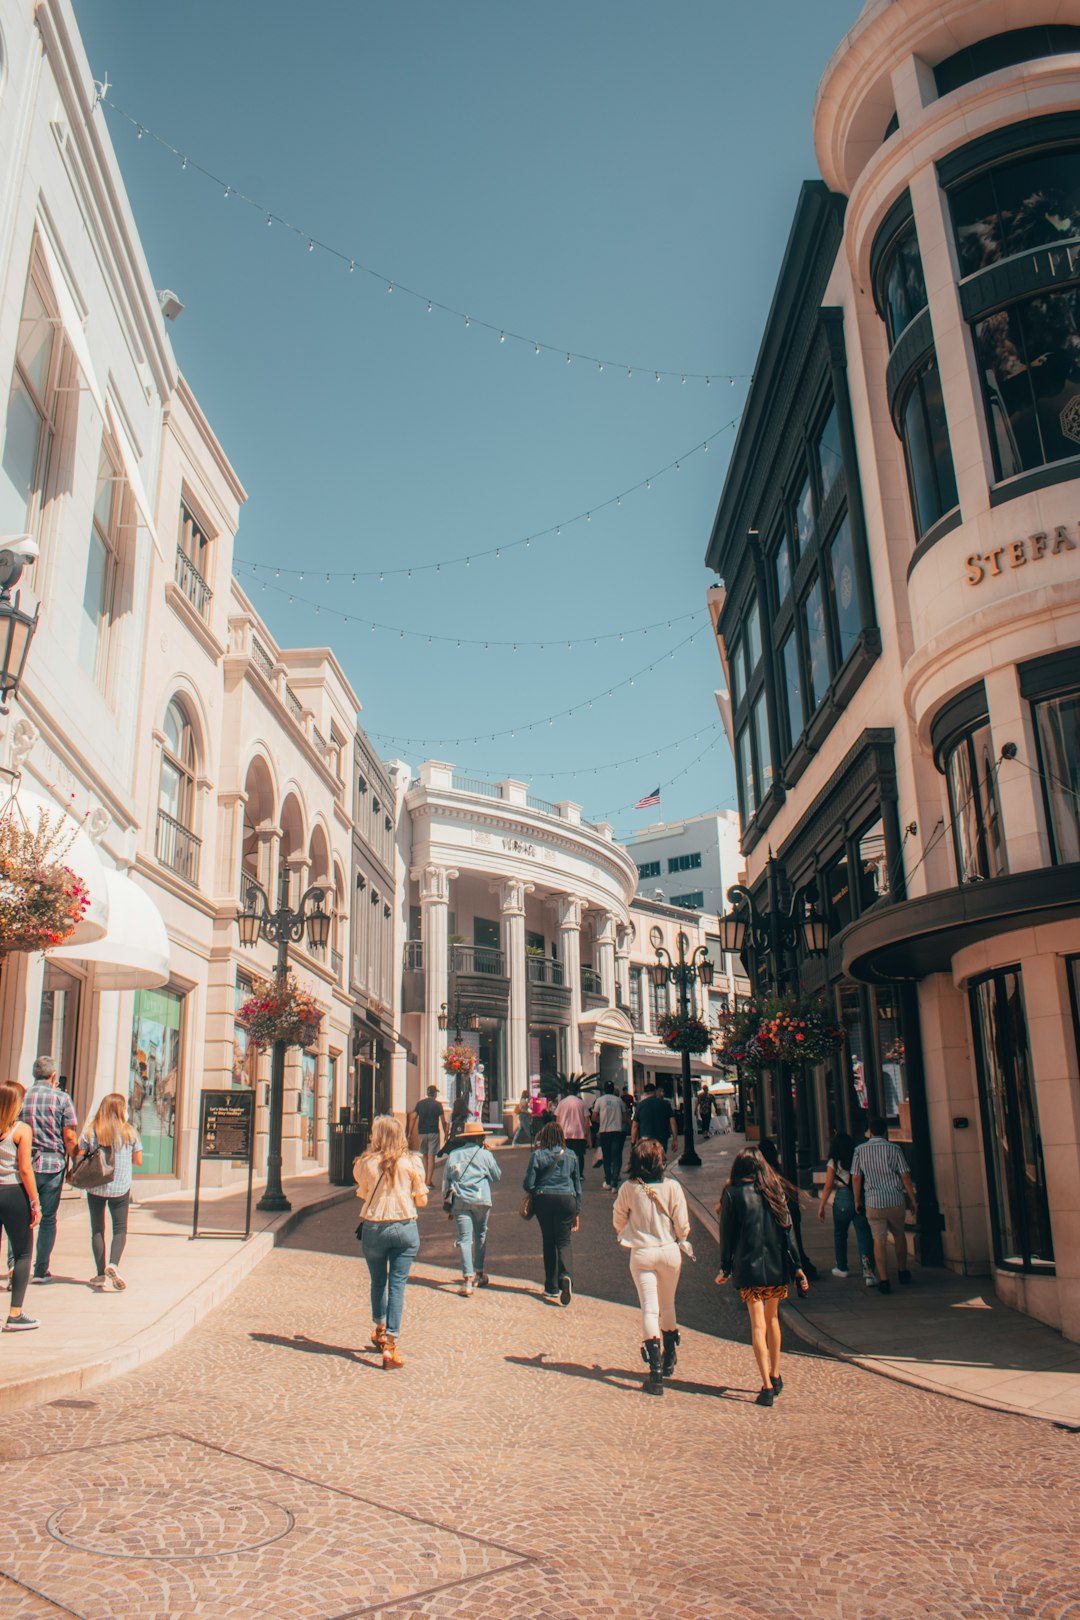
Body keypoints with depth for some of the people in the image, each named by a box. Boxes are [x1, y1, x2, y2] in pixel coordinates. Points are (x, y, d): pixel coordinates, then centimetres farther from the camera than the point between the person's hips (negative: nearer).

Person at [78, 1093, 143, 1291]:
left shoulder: (90, 1131, -2)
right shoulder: (130, 1132, -2)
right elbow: (138, 1160, 3)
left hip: (95, 1187, 1)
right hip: (121, 1188, -1)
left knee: (97, 1230, 11)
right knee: (120, 1229, 8)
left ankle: (101, 1275, 9)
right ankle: (113, 1264, -15)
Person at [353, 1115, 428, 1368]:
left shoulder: (365, 1163, -5)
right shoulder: (412, 1162, -4)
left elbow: (362, 1193, 9)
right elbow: (421, 1200, 2)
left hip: (374, 1228, 1)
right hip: (405, 1228, -1)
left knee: (378, 1283, 19)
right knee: (397, 1284, 2)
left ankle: (379, 1332, 36)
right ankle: (390, 1343, -4)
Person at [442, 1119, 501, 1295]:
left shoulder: (453, 1155, 9)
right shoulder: (485, 1154, 0)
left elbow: (446, 1180, 11)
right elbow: (498, 1176, 10)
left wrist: (447, 1205, 18)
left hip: (459, 1201, 1)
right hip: (481, 1200, -1)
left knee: (464, 1238, -2)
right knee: (480, 1236, 17)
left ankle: (468, 1278, -12)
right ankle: (479, 1274, 25)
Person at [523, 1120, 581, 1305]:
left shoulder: (537, 1155, -2)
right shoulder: (571, 1156, 5)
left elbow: (528, 1184, -4)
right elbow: (577, 1186, 10)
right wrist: (577, 1213, 17)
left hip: (543, 1200, -1)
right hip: (566, 1200, 1)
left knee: (548, 1242, 12)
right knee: (564, 1241, 7)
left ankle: (552, 1287, 16)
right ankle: (566, 1276, -21)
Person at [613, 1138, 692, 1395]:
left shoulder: (628, 1189, -10)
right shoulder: (672, 1187, -10)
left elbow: (618, 1222, 5)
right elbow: (682, 1225, -5)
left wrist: (626, 1235, 26)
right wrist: (680, 1241, 17)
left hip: (641, 1254, -2)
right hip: (670, 1251, 2)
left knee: (649, 1310, 2)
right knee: (668, 1306, 21)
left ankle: (656, 1373, -6)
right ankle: (669, 1362, 36)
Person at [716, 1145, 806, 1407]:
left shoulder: (733, 1193, -3)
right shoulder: (775, 1190, 4)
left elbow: (728, 1234, -3)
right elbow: (787, 1229, 2)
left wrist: (725, 1268, 5)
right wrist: (797, 1266, 6)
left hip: (748, 1266, -3)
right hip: (777, 1266, 3)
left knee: (758, 1325, -2)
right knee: (772, 1318, 21)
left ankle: (767, 1386, -9)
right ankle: (775, 1376, 27)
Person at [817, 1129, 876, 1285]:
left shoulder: (833, 1163, -3)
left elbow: (828, 1186, -4)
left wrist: (821, 1207, 1)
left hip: (842, 1199, -1)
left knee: (839, 1234, 18)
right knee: (864, 1235, -1)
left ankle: (841, 1268, 29)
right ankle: (868, 1271, -14)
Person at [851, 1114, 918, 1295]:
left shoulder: (860, 1150, -2)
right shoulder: (893, 1149, -5)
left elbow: (856, 1178, 0)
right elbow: (905, 1176, -4)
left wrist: (857, 1200, 11)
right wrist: (913, 1199, 5)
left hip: (873, 1202, 0)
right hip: (896, 1200, 0)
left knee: (879, 1240, 2)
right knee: (899, 1235, 21)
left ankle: (884, 1280, -5)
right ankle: (902, 1272, 33)